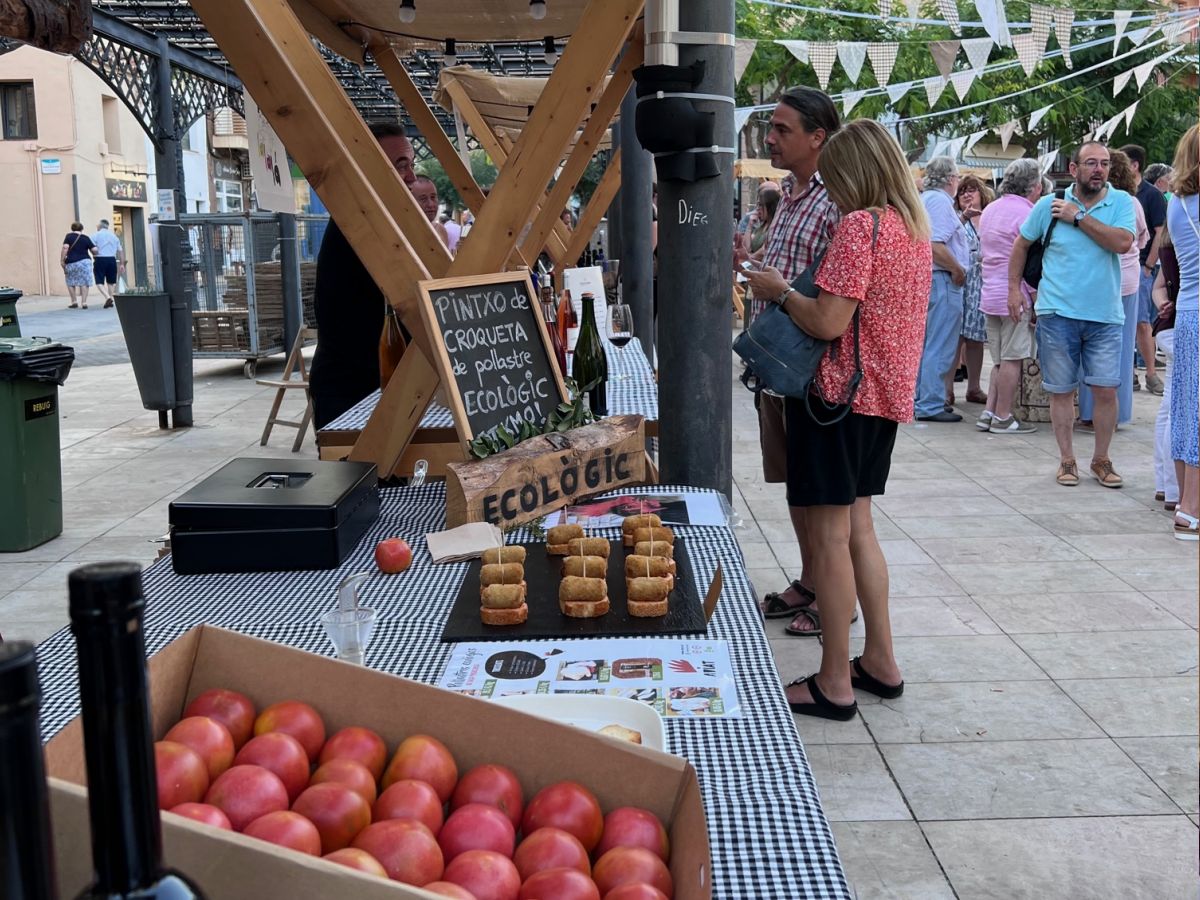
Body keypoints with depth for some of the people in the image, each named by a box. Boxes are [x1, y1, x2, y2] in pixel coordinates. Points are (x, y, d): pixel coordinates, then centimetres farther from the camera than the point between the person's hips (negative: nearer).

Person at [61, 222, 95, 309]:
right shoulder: (86, 238, 5)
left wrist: (62, 260, -6)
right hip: (84, 262, 1)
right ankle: (84, 302, -2)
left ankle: (74, 302, 10)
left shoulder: (69, 236, 2)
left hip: (71, 262, -1)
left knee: (71, 283, 13)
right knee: (84, 282, 4)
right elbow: (94, 249, 1)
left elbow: (65, 248, -10)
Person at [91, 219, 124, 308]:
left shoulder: (96, 235, 1)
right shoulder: (114, 236, 13)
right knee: (110, 282, 16)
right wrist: (122, 264, 14)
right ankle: (110, 299, 18)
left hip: (100, 260, -4)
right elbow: (120, 251, 11)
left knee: (99, 282, -3)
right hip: (112, 259, 4)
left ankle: (107, 297, -23)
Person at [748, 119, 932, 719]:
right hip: (886, 396, 9)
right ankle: (880, 662, 24)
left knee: (829, 534, -2)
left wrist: (780, 291, -5)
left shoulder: (860, 225, -16)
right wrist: (794, 292, 18)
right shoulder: (915, 228, 12)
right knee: (856, 524, 18)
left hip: (841, 393, -9)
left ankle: (835, 684, 5)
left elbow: (828, 322, -22)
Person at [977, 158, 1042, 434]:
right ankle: (1003, 418, 3)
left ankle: (988, 413, 11)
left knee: (1000, 360, 14)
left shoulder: (990, 210, 14)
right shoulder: (1026, 214, -13)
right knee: (1012, 359, -1)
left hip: (990, 294, 8)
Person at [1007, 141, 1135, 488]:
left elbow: (1122, 242, -17)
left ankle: (1101, 459, 19)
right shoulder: (1049, 205, 1)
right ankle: (1067, 460, 20)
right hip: (1058, 312, 0)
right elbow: (1021, 244, 13)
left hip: (1105, 315, 0)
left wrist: (1079, 217, -15)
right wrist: (1014, 288, 6)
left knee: (1106, 390, 0)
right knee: (1061, 391, 6)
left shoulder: (1121, 202, 0)